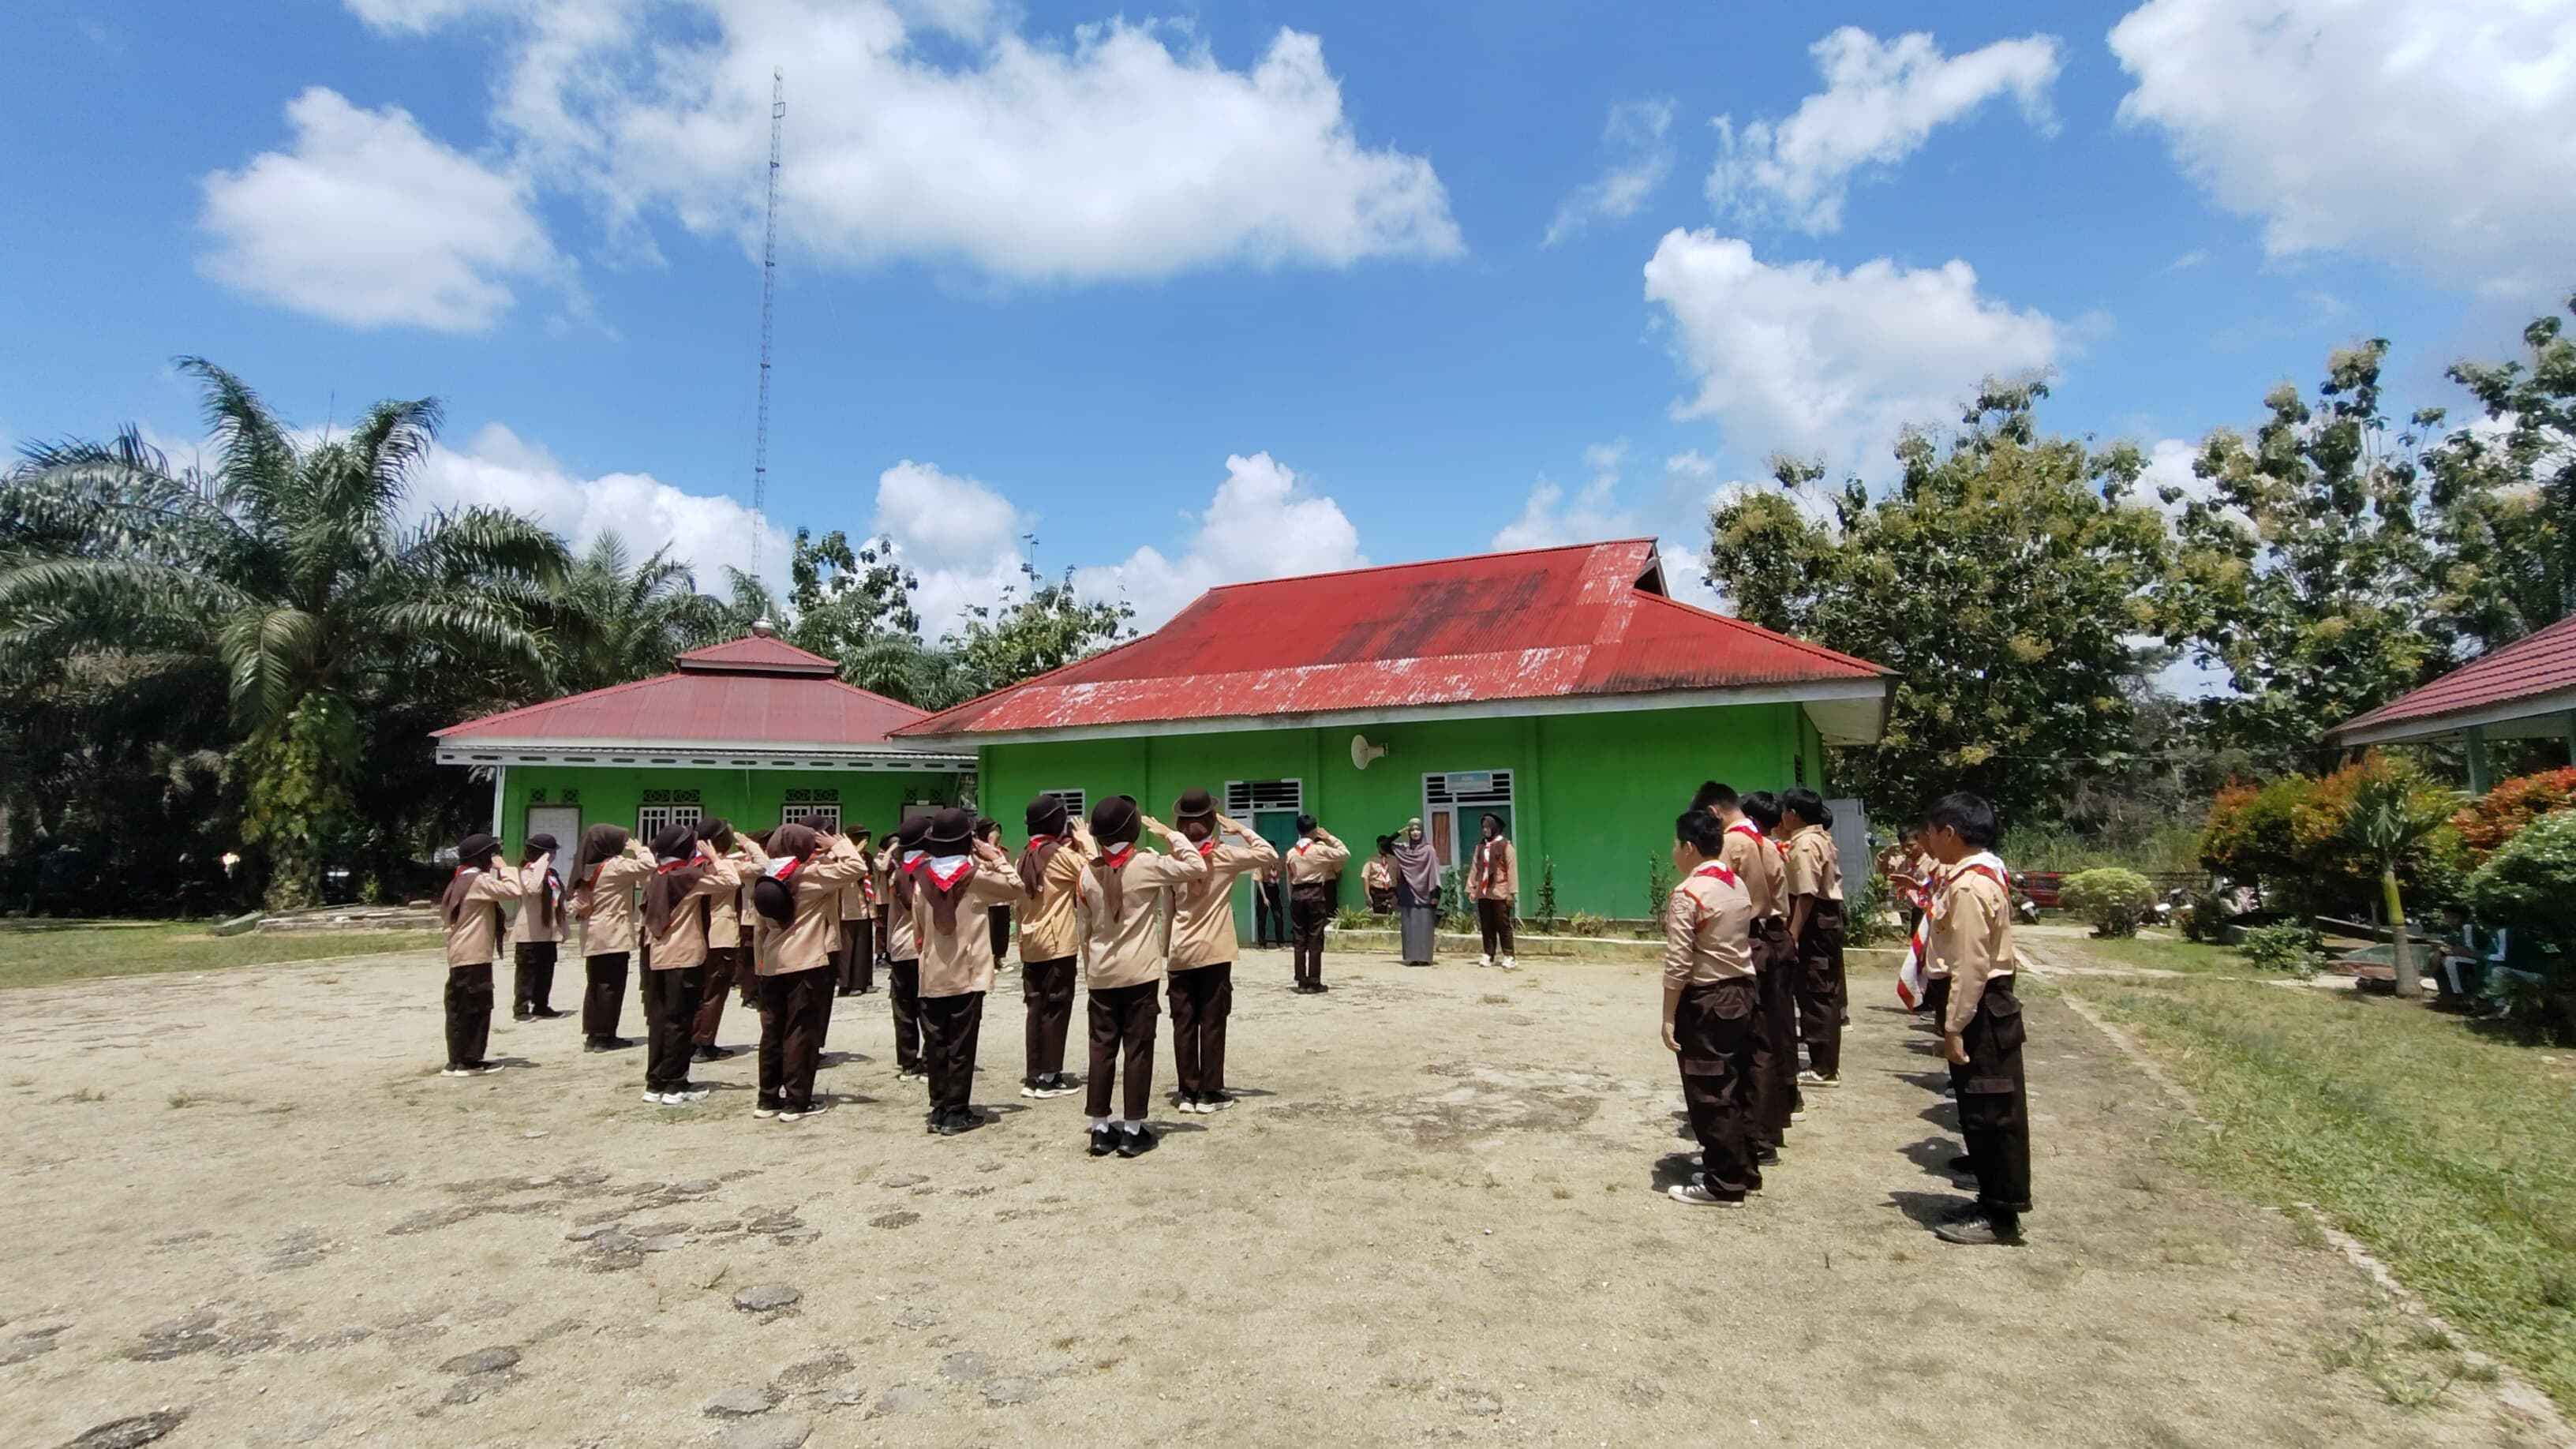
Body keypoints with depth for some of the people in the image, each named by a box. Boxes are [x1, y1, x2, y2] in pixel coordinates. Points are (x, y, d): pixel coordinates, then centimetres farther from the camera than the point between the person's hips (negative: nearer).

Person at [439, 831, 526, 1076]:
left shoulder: (460, 881, 16)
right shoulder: (480, 880, -13)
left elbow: (445, 914, 23)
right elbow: (516, 890, -23)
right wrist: (502, 868, -12)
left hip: (460, 955, 10)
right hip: (474, 956, -10)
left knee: (461, 1008, 12)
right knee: (475, 1007, -5)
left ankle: (459, 1059, 17)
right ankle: (468, 1061, -2)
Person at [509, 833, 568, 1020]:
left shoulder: (552, 873, 12)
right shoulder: (527, 872, -12)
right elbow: (534, 889, -36)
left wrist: (561, 928, 16)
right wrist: (542, 864, -26)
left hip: (549, 933, 8)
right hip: (530, 933, -8)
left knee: (546, 972, 12)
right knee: (527, 972, -1)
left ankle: (541, 1006, 21)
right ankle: (521, 1009, 5)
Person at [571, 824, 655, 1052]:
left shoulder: (586, 869, 10)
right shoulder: (615, 866, -13)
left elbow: (576, 904, 10)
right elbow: (648, 864, -22)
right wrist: (637, 847, -8)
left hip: (593, 938, 8)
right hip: (613, 937, -8)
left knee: (595, 985, 12)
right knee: (611, 986, -1)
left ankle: (592, 1034, 15)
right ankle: (605, 1036, 2)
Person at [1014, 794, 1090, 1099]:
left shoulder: (1025, 857, 11)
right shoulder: (1061, 854, -12)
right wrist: (1084, 839, 1)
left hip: (1030, 944, 7)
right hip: (1058, 944, -7)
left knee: (1036, 1009, 10)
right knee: (1055, 1010, 0)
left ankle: (1034, 1076, 14)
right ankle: (1049, 1078, 3)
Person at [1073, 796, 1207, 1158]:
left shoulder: (1088, 873, 2)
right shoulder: (1147, 865, -11)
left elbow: (1085, 928, 9)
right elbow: (1197, 867, -9)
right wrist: (1168, 833, -2)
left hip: (1101, 975, 4)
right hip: (1139, 973, -4)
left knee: (1102, 1048, 9)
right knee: (1137, 1049, 3)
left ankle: (1101, 1128, 14)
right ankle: (1132, 1130, 7)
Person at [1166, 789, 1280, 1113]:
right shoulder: (1224, 854, -6)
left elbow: (1169, 910, 6)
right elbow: (1270, 856, -3)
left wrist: (1168, 949, 13)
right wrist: (1240, 828, 2)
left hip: (1180, 954, 3)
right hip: (1214, 952, -3)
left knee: (1184, 1023, 6)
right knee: (1212, 1023, 3)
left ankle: (1188, 1091, 11)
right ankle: (1210, 1092, 7)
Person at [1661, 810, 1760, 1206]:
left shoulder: (1688, 893, -17)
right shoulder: (1738, 885, 8)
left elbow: (1678, 964, -19)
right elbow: (1746, 943, 10)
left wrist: (1668, 1016, -13)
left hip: (1705, 1000, -8)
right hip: (1741, 992, 9)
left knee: (1709, 1094, 2)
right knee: (1738, 1086, 17)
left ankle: (1723, 1183, 11)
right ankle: (1744, 1169, 28)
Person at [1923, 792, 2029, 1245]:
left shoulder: (1968, 886, -21)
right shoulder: (1988, 875, 11)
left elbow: (1971, 965, -23)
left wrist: (1954, 1028, -20)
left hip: (1981, 1009, -10)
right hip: (1992, 1003, 10)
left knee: (1988, 1110, 0)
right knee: (1990, 1109, 16)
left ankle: (1998, 1214, 10)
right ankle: (1995, 1202, 27)